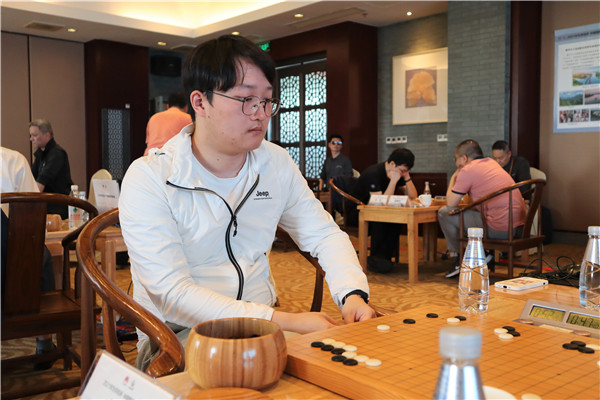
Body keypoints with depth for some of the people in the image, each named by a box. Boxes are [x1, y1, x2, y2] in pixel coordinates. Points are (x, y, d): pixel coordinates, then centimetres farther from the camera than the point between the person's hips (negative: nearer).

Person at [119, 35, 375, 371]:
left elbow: (324, 234, 12)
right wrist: (285, 322, -27)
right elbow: (172, 294, -21)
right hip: (180, 338, -5)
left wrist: (353, 294, -10)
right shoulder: (148, 179, -14)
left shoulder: (277, 164, 4)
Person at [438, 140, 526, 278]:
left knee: (444, 213, 1)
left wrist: (454, 176, 13)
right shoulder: (492, 163, 19)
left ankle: (462, 258, 13)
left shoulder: (467, 170, -6)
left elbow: (451, 203, 0)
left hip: (500, 229, -9)